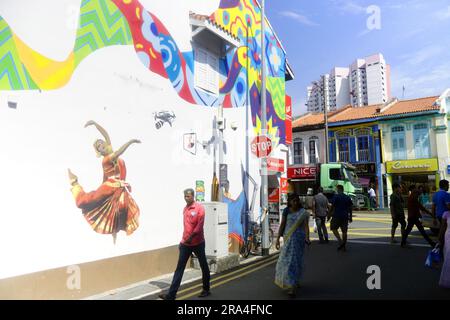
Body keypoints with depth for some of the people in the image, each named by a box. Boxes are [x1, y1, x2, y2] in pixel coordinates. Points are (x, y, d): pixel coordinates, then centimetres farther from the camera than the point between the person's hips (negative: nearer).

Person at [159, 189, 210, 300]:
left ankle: (206, 289, 27)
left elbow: (200, 225, -17)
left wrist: (191, 237, -22)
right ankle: (171, 294, 3)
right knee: (179, 268, 2)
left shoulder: (199, 207, -9)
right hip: (185, 243, 5)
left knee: (204, 266, 10)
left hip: (198, 243, -5)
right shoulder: (185, 208, 10)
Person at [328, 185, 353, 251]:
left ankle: (340, 241, -7)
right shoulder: (348, 197, 10)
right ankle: (344, 246, 12)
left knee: (334, 228, 9)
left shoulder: (336, 196, -7)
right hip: (345, 216, 5)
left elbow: (332, 206, -10)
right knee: (344, 231, 8)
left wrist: (329, 215, -2)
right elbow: (350, 208, 12)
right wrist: (350, 217, 20)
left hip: (337, 216, -5)